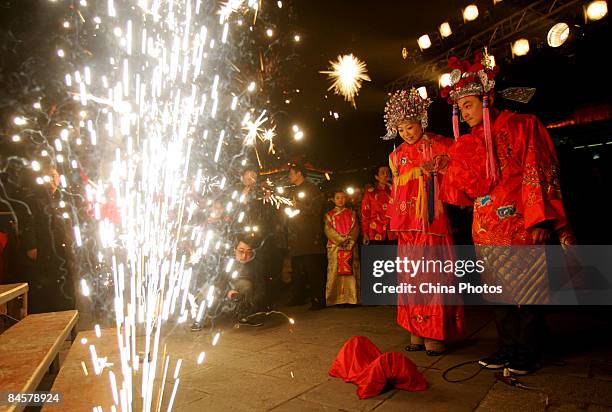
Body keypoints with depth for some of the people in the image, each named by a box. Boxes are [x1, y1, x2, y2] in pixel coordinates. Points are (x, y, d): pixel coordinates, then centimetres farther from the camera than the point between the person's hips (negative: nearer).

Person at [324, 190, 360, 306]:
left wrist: (349, 239, -12)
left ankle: (351, 298, 5)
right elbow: (329, 230, -3)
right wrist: (341, 240, -12)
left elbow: (355, 228, 4)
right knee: (335, 272, -4)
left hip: (350, 246, 2)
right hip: (335, 247, -1)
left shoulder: (351, 213, 14)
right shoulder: (329, 215, 8)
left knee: (351, 271, -1)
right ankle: (335, 298, 1)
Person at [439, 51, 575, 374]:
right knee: (498, 290, 12)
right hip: (486, 230, 5)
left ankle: (528, 351, 20)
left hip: (521, 225, -5)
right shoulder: (466, 144, 13)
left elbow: (538, 174, -9)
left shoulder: (521, 126, -1)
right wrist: (446, 171, -4)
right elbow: (463, 192, 11)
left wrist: (540, 220, -15)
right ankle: (508, 346, 26)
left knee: (526, 288, 3)